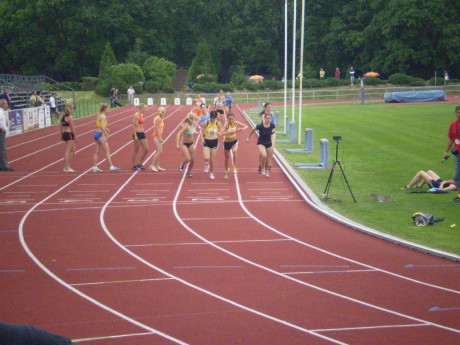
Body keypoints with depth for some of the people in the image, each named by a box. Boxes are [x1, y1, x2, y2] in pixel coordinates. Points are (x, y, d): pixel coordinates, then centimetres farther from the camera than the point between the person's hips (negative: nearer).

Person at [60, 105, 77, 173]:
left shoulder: (63, 116, 7)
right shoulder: (70, 117, -14)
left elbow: (61, 126, 12)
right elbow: (72, 128, -14)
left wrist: (62, 135, 21)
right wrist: (75, 137, -9)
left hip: (64, 134, 8)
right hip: (69, 134, -8)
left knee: (73, 150, 18)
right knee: (68, 151, -2)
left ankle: (67, 166, 19)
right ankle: (66, 168, 2)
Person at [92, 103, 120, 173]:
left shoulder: (99, 116, 13)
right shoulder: (104, 116, -13)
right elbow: (102, 127, -24)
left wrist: (105, 128, 17)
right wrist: (106, 134, -21)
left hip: (96, 133, 9)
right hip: (100, 134, -9)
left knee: (96, 152, 9)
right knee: (107, 151, -2)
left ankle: (95, 167, 10)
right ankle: (111, 167, 1)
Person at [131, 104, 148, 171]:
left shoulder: (142, 114, 11)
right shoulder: (136, 115, -14)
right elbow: (133, 126, -17)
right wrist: (135, 136, -21)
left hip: (142, 133, 8)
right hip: (137, 134, -8)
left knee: (146, 149, 5)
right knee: (136, 151, 1)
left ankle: (140, 164, 17)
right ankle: (134, 166, 12)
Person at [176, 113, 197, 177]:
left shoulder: (193, 124, -7)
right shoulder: (186, 126, -28)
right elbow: (179, 134, -36)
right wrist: (177, 144, -43)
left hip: (191, 143, 7)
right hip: (184, 144, -7)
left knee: (193, 160, 6)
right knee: (188, 159, -20)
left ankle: (188, 172, 30)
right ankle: (182, 164, 14)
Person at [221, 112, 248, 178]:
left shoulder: (236, 123, -12)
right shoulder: (226, 124, -22)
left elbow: (246, 126, -7)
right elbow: (222, 133, -36)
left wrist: (242, 129, -27)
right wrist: (229, 131, -49)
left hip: (234, 141, 1)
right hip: (227, 142, -1)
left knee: (234, 151, -30)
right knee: (227, 157, 14)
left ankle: (235, 167, -16)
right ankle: (226, 172, 36)